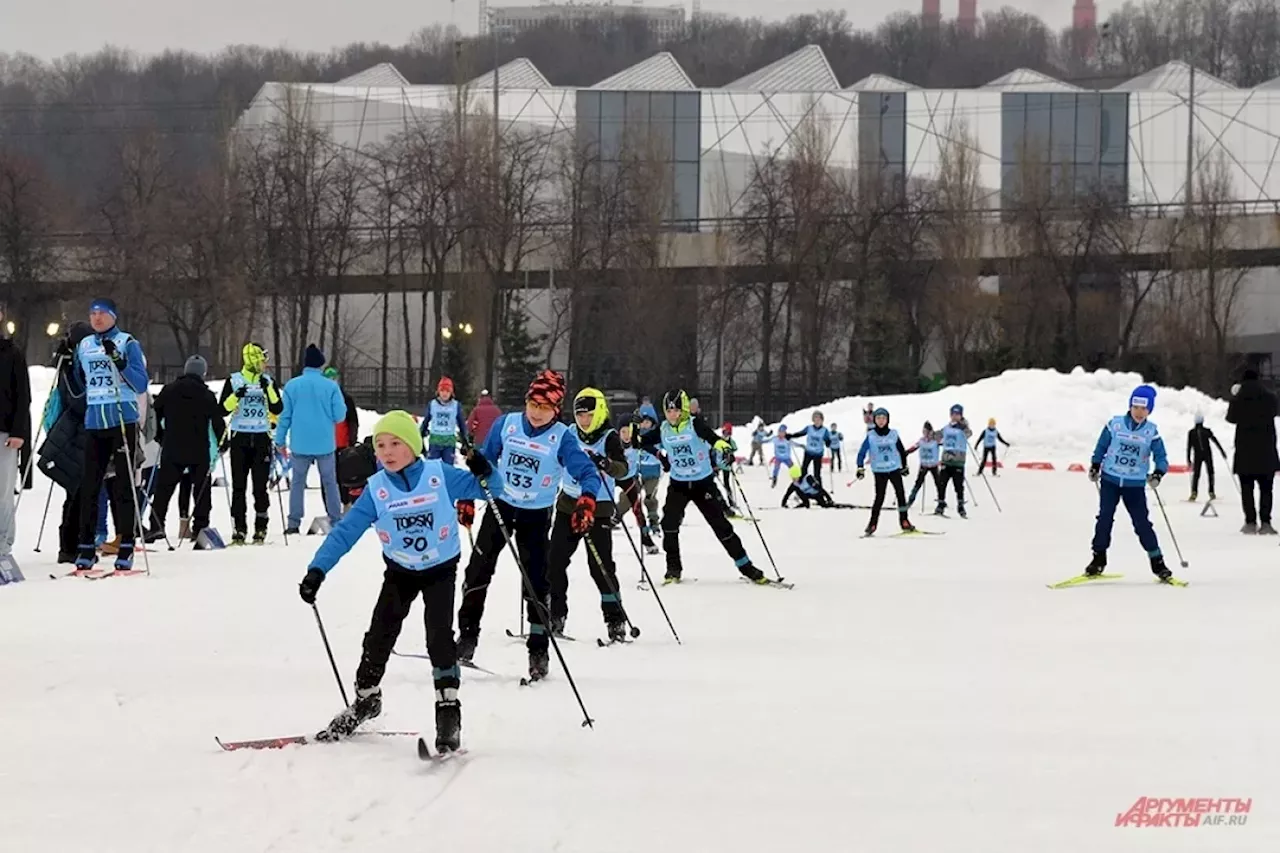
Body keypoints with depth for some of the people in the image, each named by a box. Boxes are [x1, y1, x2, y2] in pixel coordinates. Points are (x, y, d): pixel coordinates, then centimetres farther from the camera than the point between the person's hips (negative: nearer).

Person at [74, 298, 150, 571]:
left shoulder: (127, 344, 0)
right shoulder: (84, 346, 14)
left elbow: (141, 385, -8)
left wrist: (120, 362, -20)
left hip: (123, 421, -4)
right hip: (94, 423, 4)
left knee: (123, 484, -4)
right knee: (89, 485, 1)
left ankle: (126, 546, -2)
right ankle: (86, 547, 4)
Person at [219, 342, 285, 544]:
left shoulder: (269, 381, 8)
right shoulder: (234, 381, 4)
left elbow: (278, 409, -1)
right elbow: (223, 408, -1)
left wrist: (268, 389, -13)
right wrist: (236, 396, -17)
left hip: (261, 439, 1)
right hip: (239, 438, -1)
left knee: (260, 486, -2)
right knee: (239, 486, -2)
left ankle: (260, 529, 3)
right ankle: (239, 530, 0)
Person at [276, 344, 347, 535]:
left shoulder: (292, 386, -3)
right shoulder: (331, 386, -7)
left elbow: (285, 415, -1)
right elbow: (340, 416, -6)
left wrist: (280, 440, 7)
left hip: (300, 444, 1)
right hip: (325, 444, -1)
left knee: (298, 482, 9)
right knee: (330, 482, 11)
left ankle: (294, 522, 2)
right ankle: (336, 521, 10)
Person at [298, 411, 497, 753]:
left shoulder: (440, 476, -18)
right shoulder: (376, 489, -13)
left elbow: (489, 489, -11)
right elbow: (345, 531, -14)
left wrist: (484, 473, -36)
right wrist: (318, 569, -23)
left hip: (440, 570, -3)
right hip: (399, 572, 3)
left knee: (439, 635, -17)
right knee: (379, 635, 4)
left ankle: (448, 708, -9)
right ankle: (366, 699, 27)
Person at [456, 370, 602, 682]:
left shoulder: (562, 438, -15)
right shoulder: (506, 425, -7)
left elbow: (588, 474, -20)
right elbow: (484, 461, 5)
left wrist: (587, 502, -40)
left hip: (536, 515, -2)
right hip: (500, 505, 2)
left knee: (535, 582, -3)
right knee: (477, 571, 0)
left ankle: (538, 648, 8)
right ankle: (467, 636, 12)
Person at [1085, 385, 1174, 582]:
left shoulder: (1151, 432, -4)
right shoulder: (1115, 425, -3)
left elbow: (1161, 458, -5)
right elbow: (1101, 447, 9)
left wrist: (1158, 474, -23)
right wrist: (1095, 467, 3)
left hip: (1135, 485, -1)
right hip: (1110, 480, 1)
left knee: (1142, 523, -3)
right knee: (1105, 519, -1)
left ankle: (1157, 561, 5)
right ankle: (1099, 557, 11)